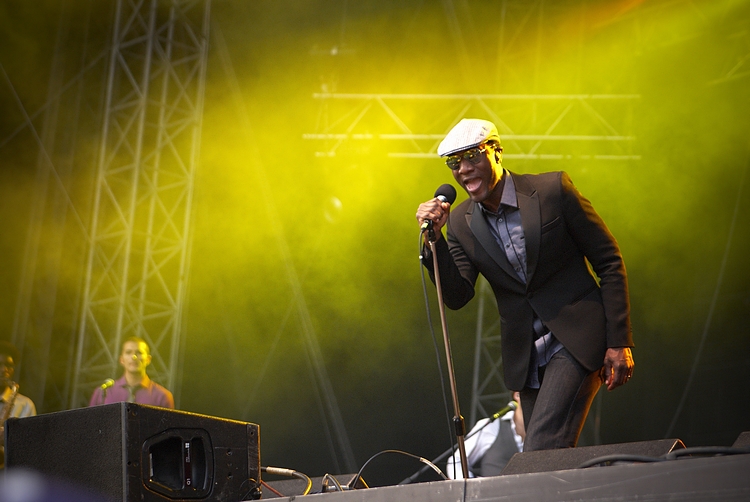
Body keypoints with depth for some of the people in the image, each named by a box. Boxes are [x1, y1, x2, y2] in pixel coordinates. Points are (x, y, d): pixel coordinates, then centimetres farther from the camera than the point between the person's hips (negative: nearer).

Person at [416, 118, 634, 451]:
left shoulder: (553, 190, -8)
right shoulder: (461, 222, 5)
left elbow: (610, 262, -4)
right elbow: (456, 297, -2)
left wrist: (619, 341, -9)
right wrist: (434, 237, -15)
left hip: (576, 340, -5)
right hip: (526, 358, 5)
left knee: (540, 453, -20)